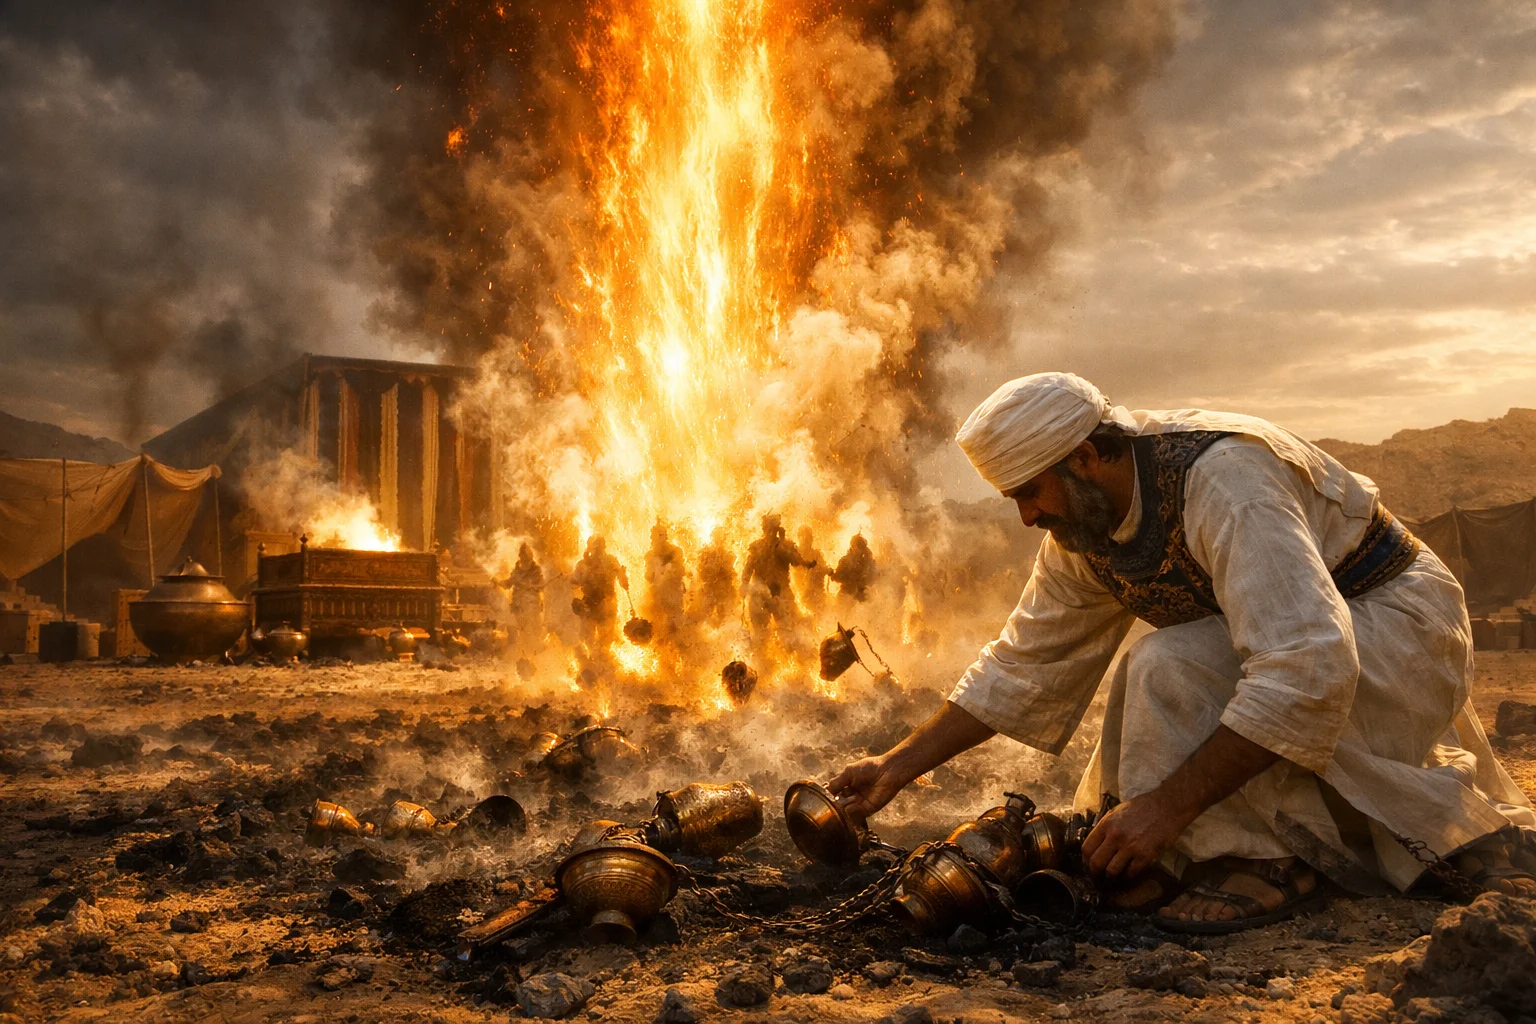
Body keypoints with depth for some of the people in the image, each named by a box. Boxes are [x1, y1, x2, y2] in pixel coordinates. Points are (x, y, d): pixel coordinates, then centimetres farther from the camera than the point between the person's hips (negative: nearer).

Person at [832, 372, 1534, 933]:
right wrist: (899, 766, -1)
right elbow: (1022, 666, 4)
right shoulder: (1080, 528, -4)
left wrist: (1170, 804, -39)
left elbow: (1306, 669, -38)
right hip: (1294, 646, 10)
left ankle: (1267, 856, -10)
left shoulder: (1223, 476, -31)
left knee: (1169, 670, -28)